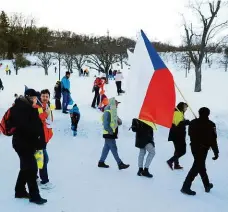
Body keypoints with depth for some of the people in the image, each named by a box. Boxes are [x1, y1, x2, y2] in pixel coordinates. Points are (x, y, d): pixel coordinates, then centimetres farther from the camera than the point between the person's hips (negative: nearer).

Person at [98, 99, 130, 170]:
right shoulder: (107, 112, -15)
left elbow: (118, 122, 17)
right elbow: (106, 125, -21)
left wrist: (119, 121, -5)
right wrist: (111, 131, -23)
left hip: (111, 134, 10)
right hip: (109, 134, -10)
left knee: (106, 148, 14)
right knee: (114, 149, -6)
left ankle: (101, 162, 23)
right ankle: (120, 164, -4)